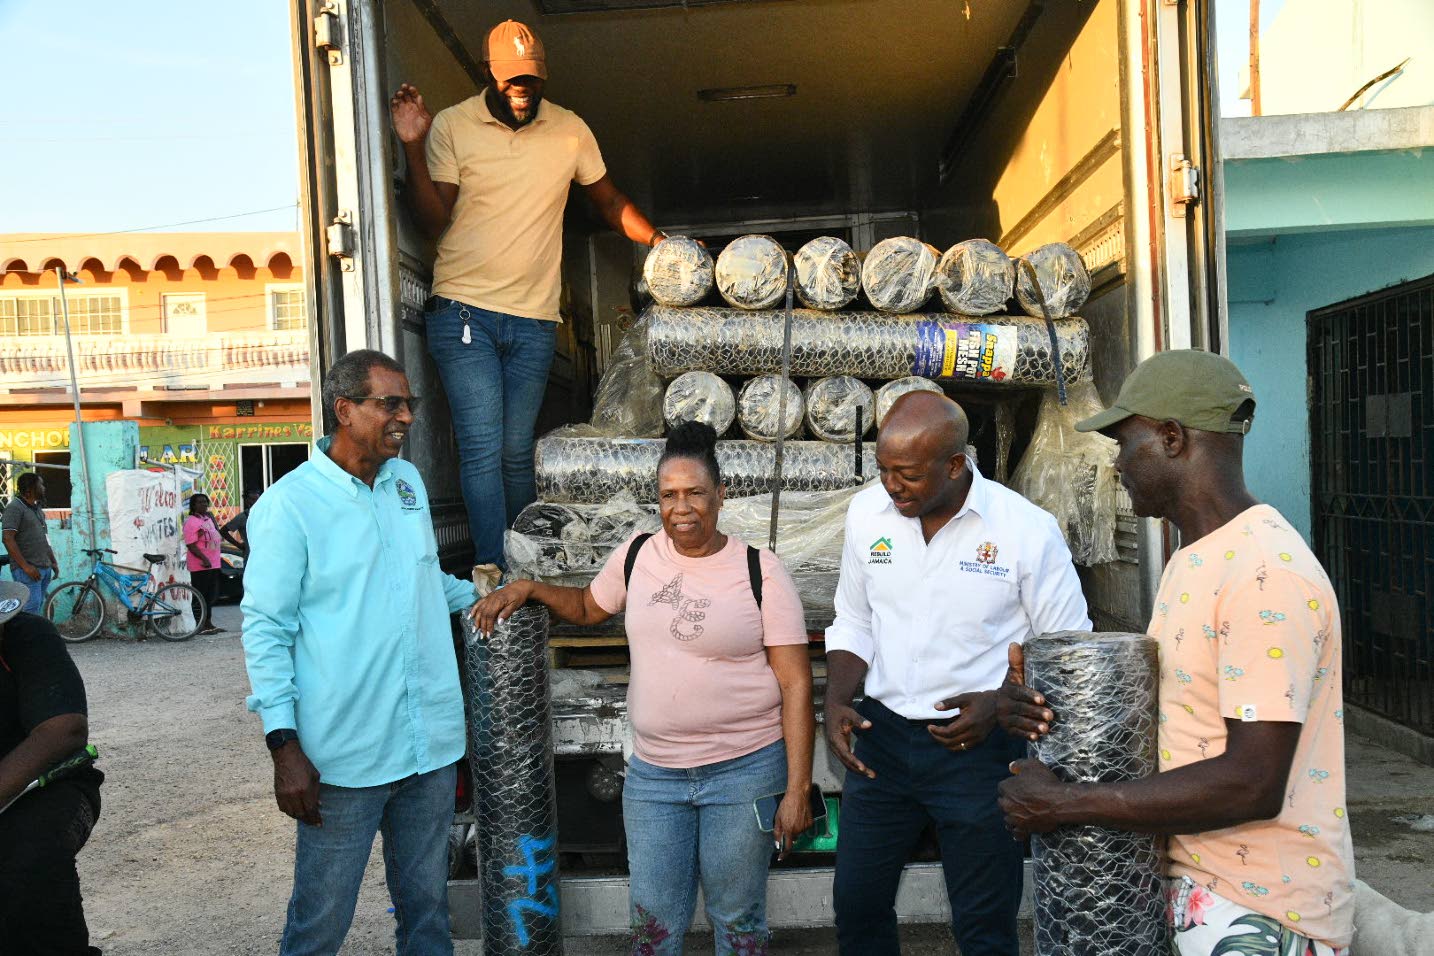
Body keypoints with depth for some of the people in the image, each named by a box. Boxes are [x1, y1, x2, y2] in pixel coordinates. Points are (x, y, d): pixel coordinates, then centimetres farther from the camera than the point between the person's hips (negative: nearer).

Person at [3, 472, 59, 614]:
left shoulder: (38, 508, 18)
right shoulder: (15, 508, -9)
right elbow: (8, 539, -16)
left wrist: (53, 561, 19)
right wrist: (25, 566, -21)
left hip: (45, 568, 8)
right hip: (28, 570, -8)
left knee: (39, 606, 9)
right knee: (31, 609, -15)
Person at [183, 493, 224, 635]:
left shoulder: (209, 517, 15)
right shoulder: (191, 522, -13)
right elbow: (190, 545, -21)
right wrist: (204, 559, -27)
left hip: (213, 564, 9)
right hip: (200, 566, -9)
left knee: (211, 596, 14)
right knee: (201, 596, -5)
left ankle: (208, 623, 22)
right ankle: (200, 626, -1)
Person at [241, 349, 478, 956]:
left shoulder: (409, 481, 9)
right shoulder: (290, 503, -9)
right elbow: (265, 629, -10)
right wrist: (284, 745, -15)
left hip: (431, 745, 6)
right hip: (345, 757, -5)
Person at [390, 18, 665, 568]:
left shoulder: (570, 130, 7)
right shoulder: (451, 127, 0)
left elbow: (609, 202, 18)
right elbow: (433, 224, -4)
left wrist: (659, 243, 4)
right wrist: (414, 150, -15)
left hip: (534, 320, 2)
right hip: (463, 311, -2)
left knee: (517, 453, 7)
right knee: (483, 449, -10)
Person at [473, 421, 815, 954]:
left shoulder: (760, 571, -9)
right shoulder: (638, 555, 2)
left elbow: (796, 684, -9)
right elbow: (588, 608, 22)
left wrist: (797, 789, -13)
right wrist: (527, 587, 5)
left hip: (746, 769, -3)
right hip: (653, 771, 3)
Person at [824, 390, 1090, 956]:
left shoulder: (1028, 530, -14)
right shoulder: (867, 513, -3)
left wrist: (1002, 702, -19)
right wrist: (836, 702, -7)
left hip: (978, 746, -3)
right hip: (881, 737, 4)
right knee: (856, 907, 15)